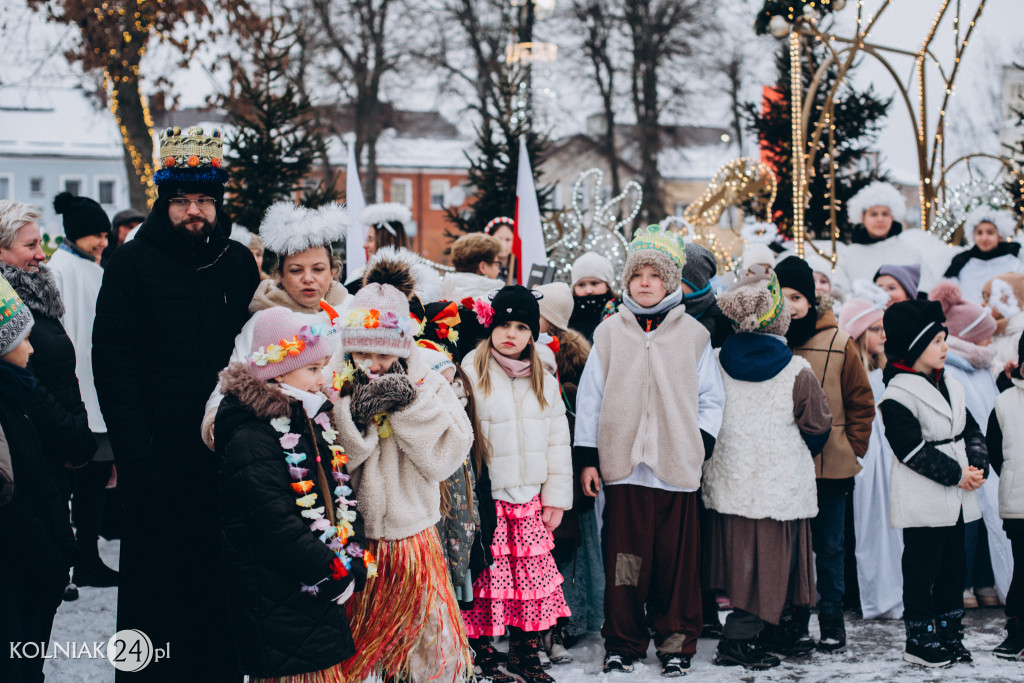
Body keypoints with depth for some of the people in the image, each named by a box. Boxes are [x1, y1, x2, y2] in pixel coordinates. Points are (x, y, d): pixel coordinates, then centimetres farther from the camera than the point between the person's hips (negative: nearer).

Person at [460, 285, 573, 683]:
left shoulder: (543, 380, 11)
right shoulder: (471, 373, -3)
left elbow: (558, 440, 13)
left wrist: (556, 497, 8)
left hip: (531, 500, 4)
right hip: (485, 500, -4)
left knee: (534, 576, 5)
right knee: (487, 579, -3)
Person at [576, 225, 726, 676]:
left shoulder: (693, 334, 7)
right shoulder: (609, 333, 8)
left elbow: (711, 398, 10)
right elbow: (590, 398, 9)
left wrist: (701, 445, -2)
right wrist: (588, 458, 6)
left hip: (677, 467, 0)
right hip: (623, 465, 0)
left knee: (677, 559, 4)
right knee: (624, 559, 2)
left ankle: (676, 642, 17)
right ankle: (623, 643, 15)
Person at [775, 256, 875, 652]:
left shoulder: (839, 344, -2)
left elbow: (861, 404, 6)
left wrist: (853, 448, -1)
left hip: (831, 466, -1)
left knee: (829, 545, 7)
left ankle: (831, 619, 18)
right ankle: (794, 618, 19)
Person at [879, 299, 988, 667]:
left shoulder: (950, 388, 12)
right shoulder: (897, 396, -14)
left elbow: (972, 431, 15)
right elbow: (913, 450, -19)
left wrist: (977, 466, -4)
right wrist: (957, 474, -16)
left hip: (955, 499, 8)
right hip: (922, 504, -8)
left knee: (953, 567, 13)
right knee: (922, 570, -1)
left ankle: (950, 634, 23)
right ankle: (919, 640, 8)